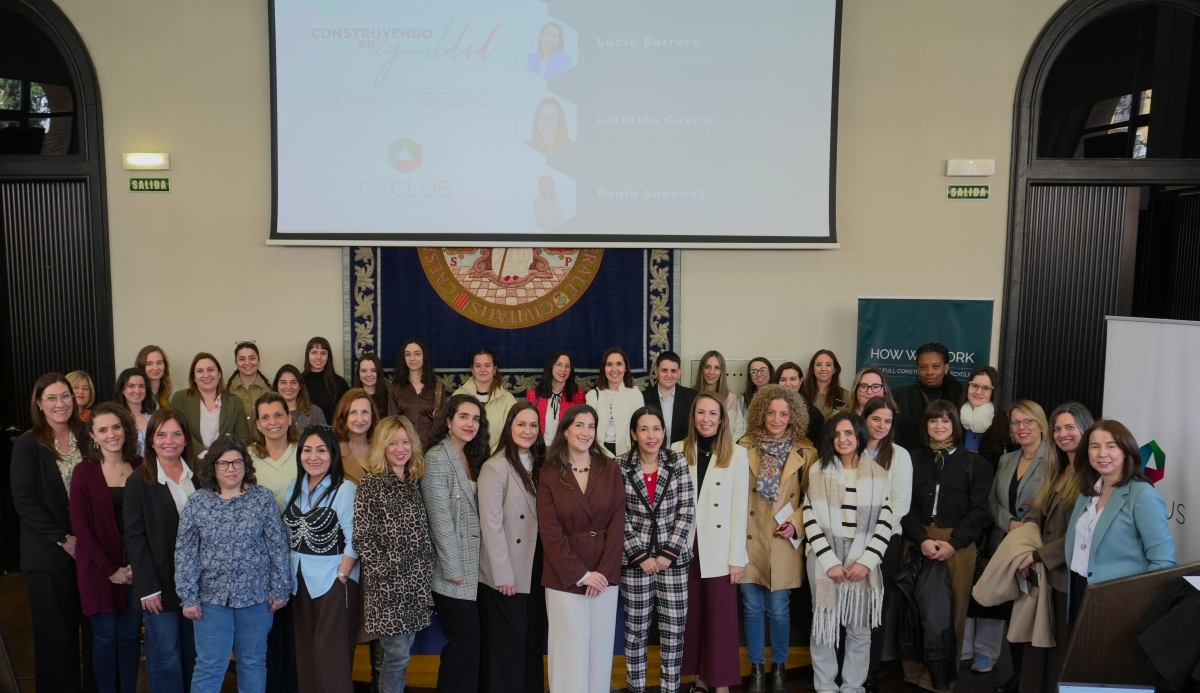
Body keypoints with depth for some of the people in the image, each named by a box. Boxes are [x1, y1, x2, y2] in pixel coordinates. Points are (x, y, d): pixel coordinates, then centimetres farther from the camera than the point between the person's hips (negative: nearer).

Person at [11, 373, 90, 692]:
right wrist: (63, 539, -14)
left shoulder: (85, 439, 5)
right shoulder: (27, 445, -5)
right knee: (56, 631, 6)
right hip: (48, 553, -3)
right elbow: (24, 501, -10)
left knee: (93, 627, 7)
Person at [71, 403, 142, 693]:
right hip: (99, 564, -2)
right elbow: (79, 525, -8)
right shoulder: (84, 472, -5)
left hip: (136, 561, 2)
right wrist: (110, 568, -11)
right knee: (105, 635, 7)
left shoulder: (140, 467, 1)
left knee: (130, 633, 10)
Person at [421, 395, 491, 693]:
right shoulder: (437, 458, -12)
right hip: (455, 569, -7)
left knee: (470, 641, 10)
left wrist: (468, 566, 9)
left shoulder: (472, 458, 12)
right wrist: (453, 568, -17)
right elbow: (440, 519, -17)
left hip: (473, 567, 7)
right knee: (466, 640, -2)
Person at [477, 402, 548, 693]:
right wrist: (503, 574, -18)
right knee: (507, 645, 4)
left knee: (533, 640, 15)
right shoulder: (495, 467, -14)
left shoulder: (539, 465, 9)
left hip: (535, 569, 7)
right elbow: (491, 525, -17)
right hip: (506, 573, -7)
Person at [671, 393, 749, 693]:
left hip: (719, 551, -2)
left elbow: (739, 508, -4)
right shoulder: (678, 451, 3)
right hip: (686, 547, 2)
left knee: (720, 618, 3)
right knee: (691, 615, 11)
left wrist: (736, 557, -7)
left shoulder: (737, 454, -3)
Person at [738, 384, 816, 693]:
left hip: (783, 542, -1)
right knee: (752, 608, 8)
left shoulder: (805, 452, -1)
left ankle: (778, 667, 26)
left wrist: (796, 524, -10)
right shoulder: (745, 447, -1)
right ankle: (757, 668, 23)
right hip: (749, 539, 1)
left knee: (778, 609, 6)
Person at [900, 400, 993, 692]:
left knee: (952, 610, 1)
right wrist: (922, 539, -12)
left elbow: (978, 510, -1)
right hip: (917, 542, 1)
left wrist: (953, 543, -13)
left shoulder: (974, 463, 4)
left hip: (958, 544, -1)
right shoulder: (913, 459, 7)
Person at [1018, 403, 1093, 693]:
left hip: (1071, 573, -7)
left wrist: (1040, 555, -13)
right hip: (1046, 571, 7)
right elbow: (1036, 515, 14)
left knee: (1064, 646, 5)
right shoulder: (1055, 471, 15)